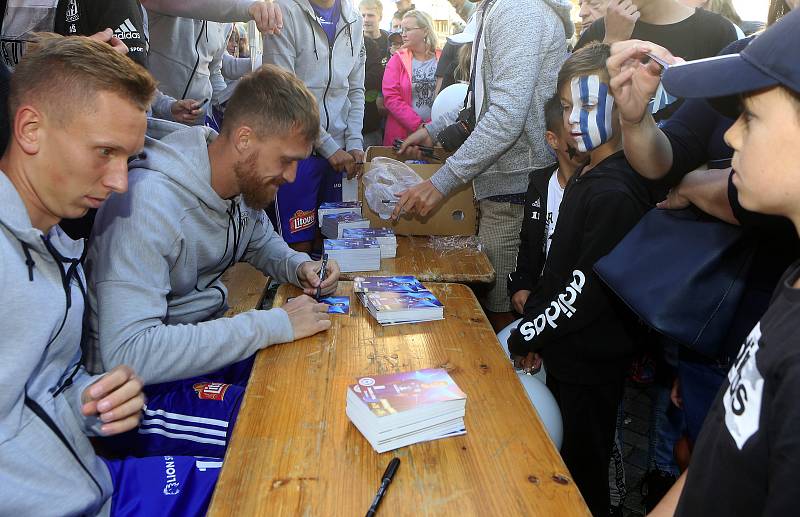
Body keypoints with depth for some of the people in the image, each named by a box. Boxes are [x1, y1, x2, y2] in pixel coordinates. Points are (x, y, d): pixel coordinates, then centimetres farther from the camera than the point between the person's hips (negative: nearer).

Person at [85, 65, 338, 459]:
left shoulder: (247, 179, -3)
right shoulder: (149, 203, -28)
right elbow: (128, 355, -34)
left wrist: (300, 266, -4)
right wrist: (276, 324, -32)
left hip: (208, 346, 8)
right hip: (144, 387, -8)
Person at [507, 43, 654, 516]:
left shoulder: (614, 194, -24)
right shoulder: (588, 178, 7)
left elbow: (588, 290, -25)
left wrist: (527, 337, -13)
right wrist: (532, 326, 8)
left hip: (591, 365, -9)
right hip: (567, 352, 9)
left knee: (582, 474, 9)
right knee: (563, 464, 23)